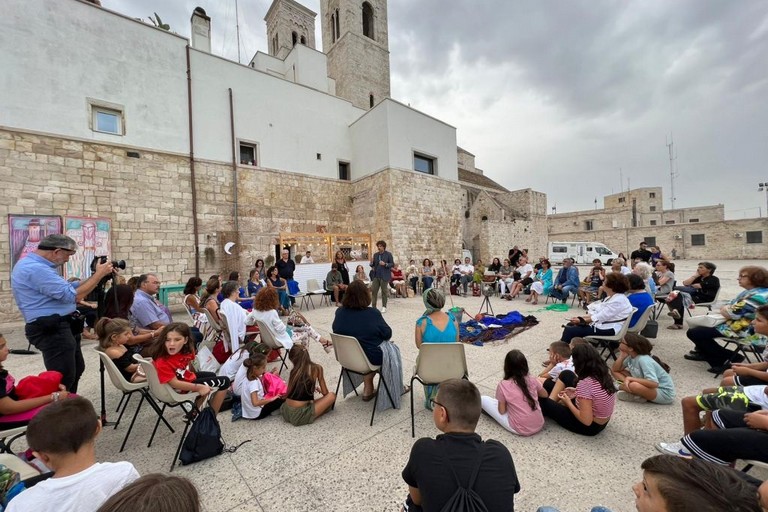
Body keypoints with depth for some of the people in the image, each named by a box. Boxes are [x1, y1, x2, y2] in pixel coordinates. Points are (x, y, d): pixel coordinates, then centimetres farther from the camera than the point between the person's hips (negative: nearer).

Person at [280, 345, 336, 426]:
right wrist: (318, 389, 24)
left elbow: (287, 394, 9)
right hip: (300, 415, -5)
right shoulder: (317, 368, -6)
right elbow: (325, 393, 3)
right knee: (332, 396, 7)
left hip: (287, 412, 5)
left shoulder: (294, 370, 4)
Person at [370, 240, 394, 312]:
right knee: (373, 291, 0)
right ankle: (374, 307, 8)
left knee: (384, 291, 5)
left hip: (384, 276, -4)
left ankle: (384, 307, 18)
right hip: (376, 276, 4)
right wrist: (371, 263, -11)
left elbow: (392, 264, -6)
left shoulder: (388, 254, -3)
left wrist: (385, 264, -21)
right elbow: (373, 265, 10)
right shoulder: (375, 254, 10)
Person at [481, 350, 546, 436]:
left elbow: (502, 411, -7)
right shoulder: (532, 379, -7)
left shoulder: (503, 385, -18)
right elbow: (545, 395, 13)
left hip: (520, 429, -4)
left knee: (484, 400, 3)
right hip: (539, 425, 4)